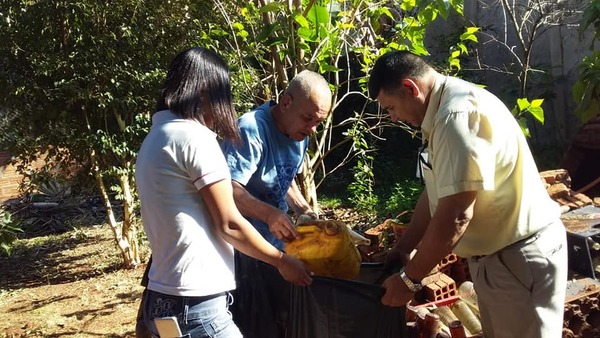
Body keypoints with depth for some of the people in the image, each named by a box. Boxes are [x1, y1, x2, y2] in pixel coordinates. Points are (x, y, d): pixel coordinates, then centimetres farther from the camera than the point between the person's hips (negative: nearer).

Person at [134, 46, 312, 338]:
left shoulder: (154, 138, 13)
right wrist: (282, 261, 2)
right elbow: (229, 224, -11)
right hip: (195, 304, -9)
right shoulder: (194, 136, -13)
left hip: (162, 299, 9)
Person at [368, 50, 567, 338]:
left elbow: (455, 216, -29)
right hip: (493, 254, 10)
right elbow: (436, 194, 15)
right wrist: (403, 248, 14)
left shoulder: (458, 115, -25)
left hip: (520, 258, -10)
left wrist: (409, 279, -19)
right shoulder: (445, 112, 8)